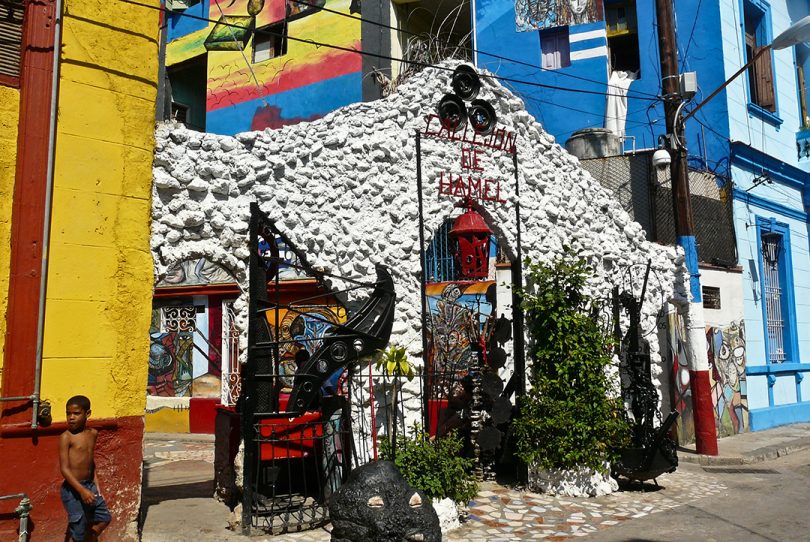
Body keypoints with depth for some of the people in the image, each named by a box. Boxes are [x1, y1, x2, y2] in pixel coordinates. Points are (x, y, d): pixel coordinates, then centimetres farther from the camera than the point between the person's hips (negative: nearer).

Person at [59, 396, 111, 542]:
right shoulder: (66, 437, -15)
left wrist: (95, 484, 15)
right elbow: (64, 469, -18)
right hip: (73, 489, -7)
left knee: (105, 518, 17)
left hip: (89, 485, 7)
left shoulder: (93, 433, 5)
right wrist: (81, 490, -25)